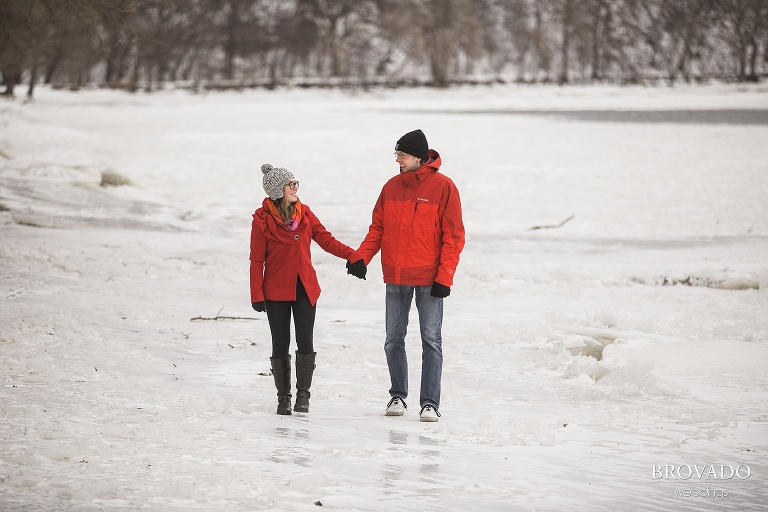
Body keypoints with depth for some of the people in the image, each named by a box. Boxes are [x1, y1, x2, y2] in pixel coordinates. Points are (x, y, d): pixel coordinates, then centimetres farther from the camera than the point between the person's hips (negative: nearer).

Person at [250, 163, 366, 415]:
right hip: (276, 292, -2)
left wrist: (352, 256, -9)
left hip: (305, 289, 3)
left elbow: (326, 239, 4)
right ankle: (283, 396, 15)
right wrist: (257, 295, -8)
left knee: (305, 342, -3)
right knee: (280, 345, 3)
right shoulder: (263, 220, -8)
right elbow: (257, 260, -5)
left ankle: (303, 394, 8)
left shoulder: (304, 213, 3)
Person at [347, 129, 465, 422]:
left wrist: (445, 276, -13)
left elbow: (453, 236, -8)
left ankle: (430, 403, 2)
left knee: (431, 340, -1)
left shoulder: (443, 187, -7)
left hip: (429, 278, -4)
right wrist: (361, 257, -5)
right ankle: (398, 395, 22)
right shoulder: (392, 187, 7)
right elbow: (378, 228, 11)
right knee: (393, 340, 9)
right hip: (396, 277, 5)